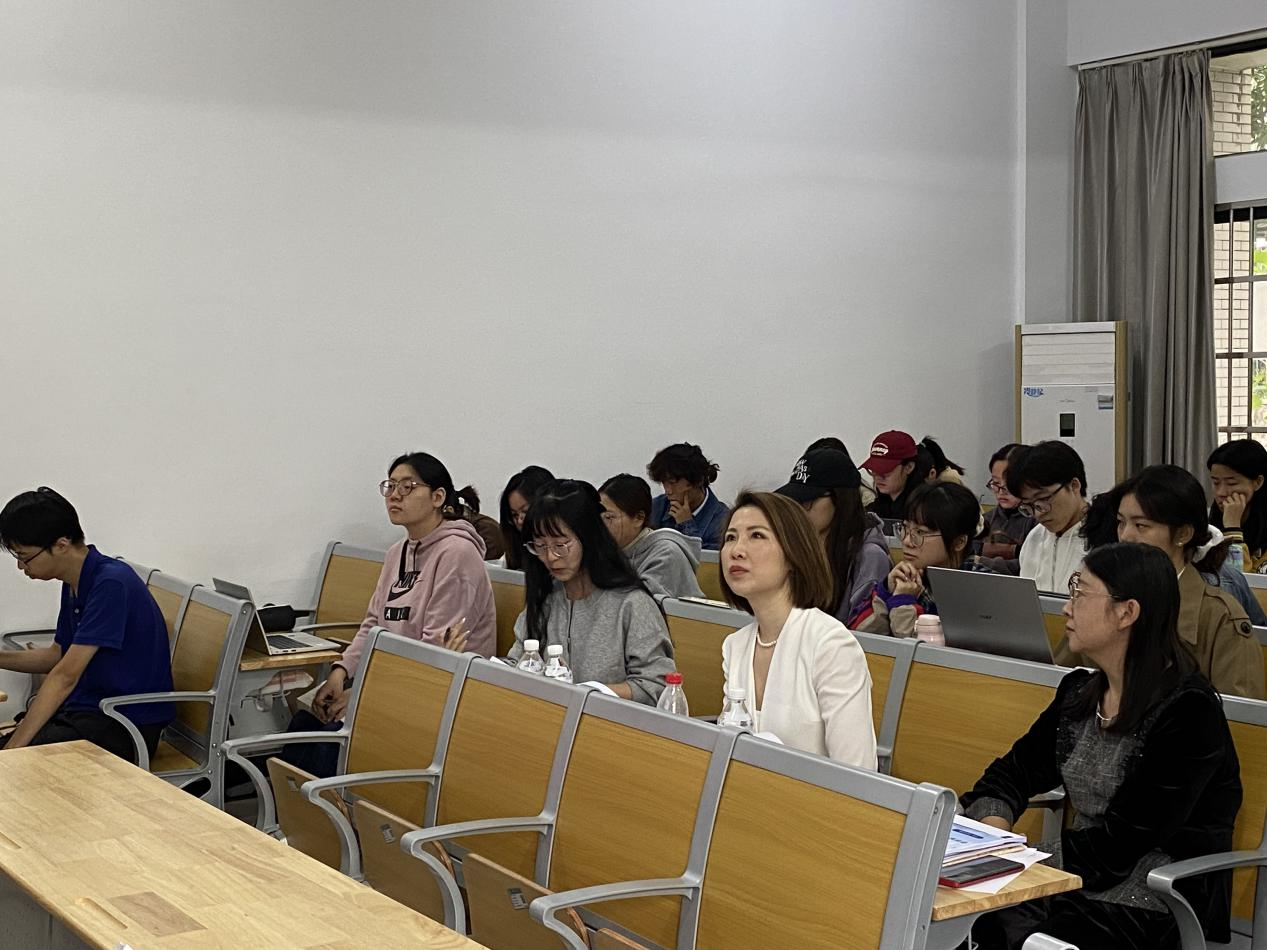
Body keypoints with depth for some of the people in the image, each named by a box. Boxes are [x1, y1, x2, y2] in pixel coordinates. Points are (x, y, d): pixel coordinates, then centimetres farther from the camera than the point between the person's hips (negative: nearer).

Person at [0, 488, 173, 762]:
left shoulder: (111, 583, -20)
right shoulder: (75, 583, 10)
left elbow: (65, 677, -22)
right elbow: (57, 656, 25)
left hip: (125, 726, -9)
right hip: (83, 711, 9)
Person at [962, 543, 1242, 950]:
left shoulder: (1188, 712, -14)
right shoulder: (1079, 693, 8)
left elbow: (1120, 843, -17)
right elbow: (1013, 773, 10)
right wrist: (991, 836, -10)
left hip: (1153, 912, -6)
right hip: (1079, 882, 6)